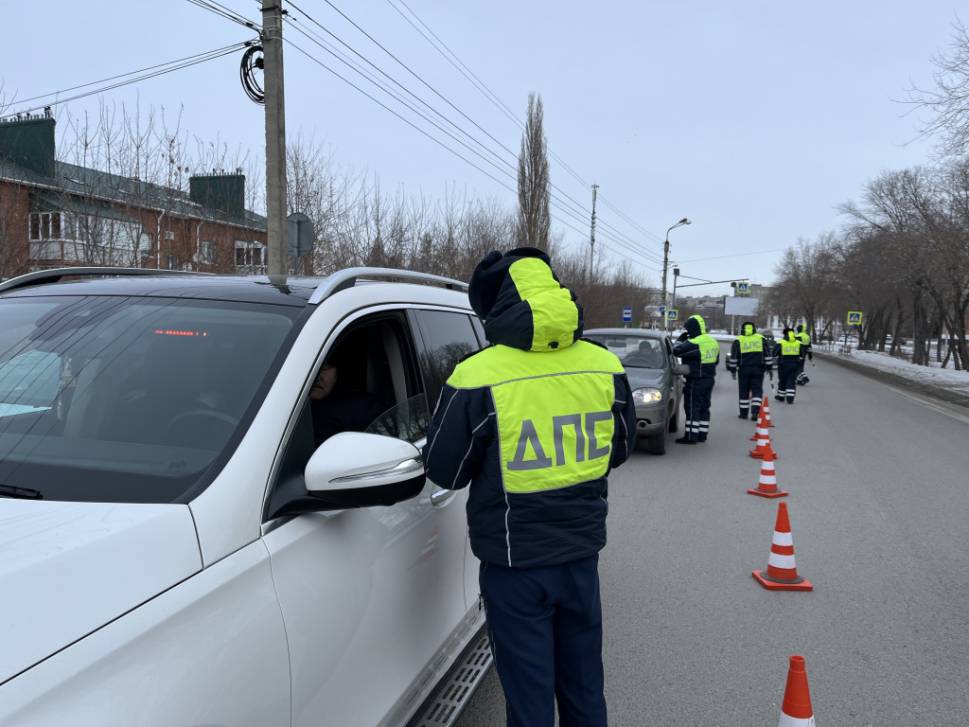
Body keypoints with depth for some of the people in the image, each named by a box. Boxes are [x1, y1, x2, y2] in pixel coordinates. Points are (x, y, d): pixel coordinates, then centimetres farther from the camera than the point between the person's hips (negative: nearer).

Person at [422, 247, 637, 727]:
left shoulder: (478, 378, -19)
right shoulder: (604, 367, -4)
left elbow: (444, 472, -8)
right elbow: (620, 449, 10)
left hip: (514, 562, -4)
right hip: (582, 550, 4)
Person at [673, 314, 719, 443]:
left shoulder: (694, 343, -21)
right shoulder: (713, 341, 10)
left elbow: (677, 351, -21)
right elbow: (716, 360, 19)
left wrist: (681, 339, -6)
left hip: (695, 381, -9)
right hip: (709, 379, 9)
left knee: (692, 408, -4)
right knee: (704, 408, 14)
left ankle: (691, 436, -2)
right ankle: (702, 434, 20)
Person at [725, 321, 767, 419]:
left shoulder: (738, 340, 2)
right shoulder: (761, 339, 6)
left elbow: (733, 357, 0)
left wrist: (733, 370, 6)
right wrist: (768, 367, 11)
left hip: (744, 370, -1)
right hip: (758, 369, 1)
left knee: (744, 391, 9)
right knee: (757, 390, 5)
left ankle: (744, 413, 14)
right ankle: (755, 411, -8)